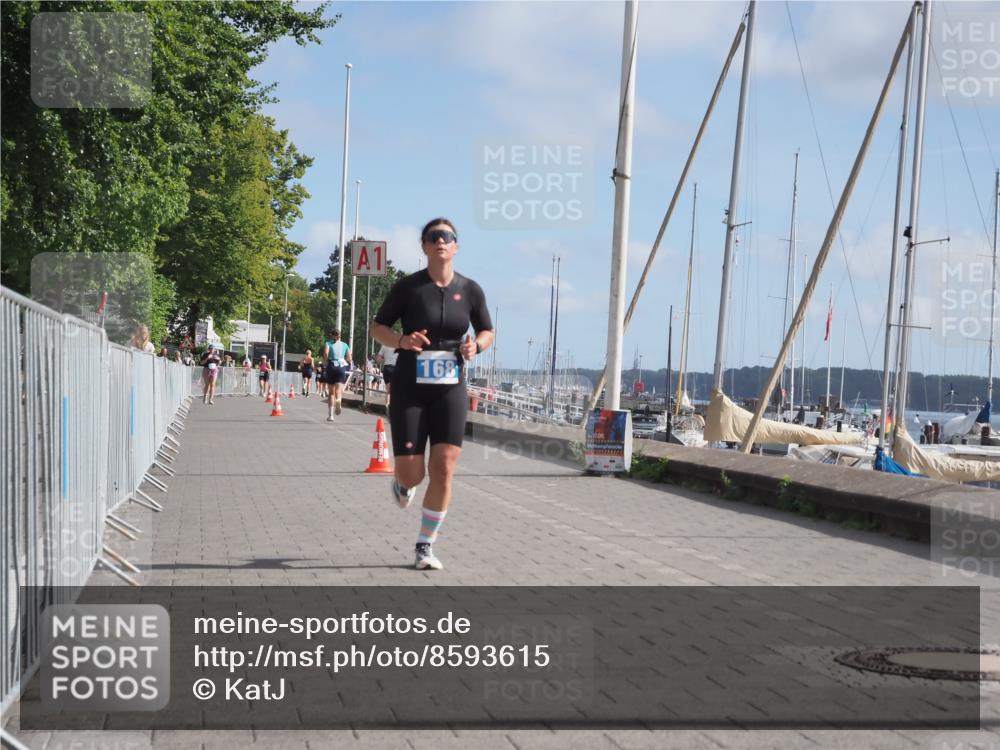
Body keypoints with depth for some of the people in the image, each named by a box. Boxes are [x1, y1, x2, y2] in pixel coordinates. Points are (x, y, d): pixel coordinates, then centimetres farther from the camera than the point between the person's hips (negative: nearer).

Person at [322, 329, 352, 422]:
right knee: (338, 390, -8)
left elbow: (325, 353, -11)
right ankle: (339, 400, -45)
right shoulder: (345, 345, 16)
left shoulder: (328, 343, 8)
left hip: (331, 367, -1)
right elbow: (349, 358, 7)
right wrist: (348, 368, 23)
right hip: (342, 367, 1)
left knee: (331, 392, 9)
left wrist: (324, 364, 1)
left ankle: (330, 415, 8)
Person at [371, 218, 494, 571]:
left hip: (450, 389, 2)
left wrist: (476, 346, -7)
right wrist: (401, 340, -17)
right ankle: (403, 482, 38)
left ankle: (425, 547, 6)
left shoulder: (470, 290, 2)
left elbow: (487, 331, 16)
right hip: (409, 388, -1)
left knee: (444, 469, -8)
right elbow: (378, 327, 4)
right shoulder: (407, 287, -4)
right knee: (412, 474, -4)